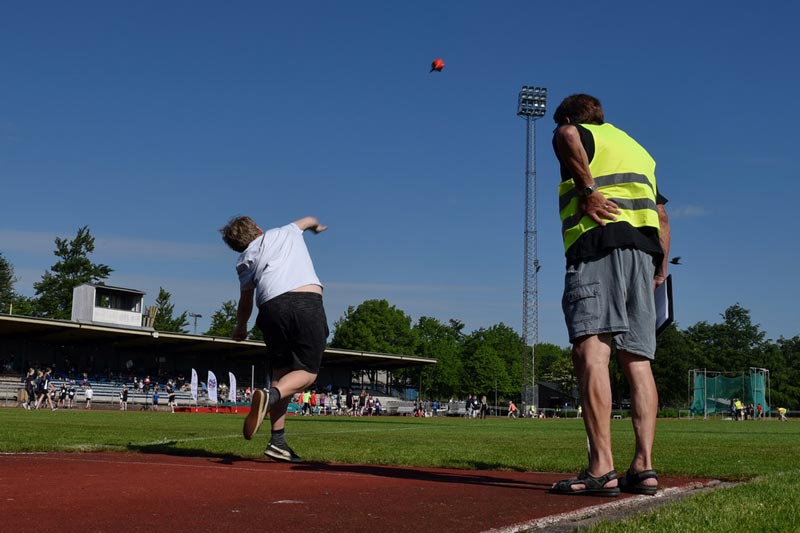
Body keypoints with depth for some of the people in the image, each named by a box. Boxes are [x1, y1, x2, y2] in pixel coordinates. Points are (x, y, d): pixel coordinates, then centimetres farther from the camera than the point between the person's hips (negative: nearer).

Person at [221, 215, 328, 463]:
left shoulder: (245, 261, 23)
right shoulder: (287, 232, 26)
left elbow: (245, 301, 28)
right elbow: (308, 220, 48)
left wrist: (240, 328, 46)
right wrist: (316, 225, 72)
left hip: (272, 308, 2)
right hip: (308, 304, -1)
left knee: (280, 372, 13)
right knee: (307, 372, 2)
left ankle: (277, 441, 4)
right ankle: (270, 395, -28)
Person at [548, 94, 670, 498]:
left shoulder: (581, 134, 10)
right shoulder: (638, 151, 31)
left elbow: (565, 135, -17)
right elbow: (661, 216, 28)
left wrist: (587, 189, -13)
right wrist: (660, 269, 31)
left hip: (598, 244, -7)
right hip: (644, 248, 7)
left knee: (591, 351, -16)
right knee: (637, 361, 5)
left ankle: (601, 468, -26)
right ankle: (644, 467, -2)